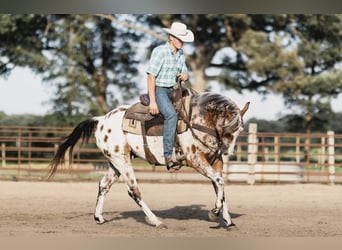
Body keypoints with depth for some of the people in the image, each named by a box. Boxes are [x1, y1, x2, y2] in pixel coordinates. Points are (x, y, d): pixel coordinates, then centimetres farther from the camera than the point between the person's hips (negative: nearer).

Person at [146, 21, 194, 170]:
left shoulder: (180, 54, 10)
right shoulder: (159, 51, -14)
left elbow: (184, 73, 20)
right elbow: (151, 76, -17)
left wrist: (185, 76, -8)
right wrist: (153, 102, -22)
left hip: (172, 90, 9)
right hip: (158, 90, -9)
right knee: (172, 115, -31)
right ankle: (168, 156, -35)